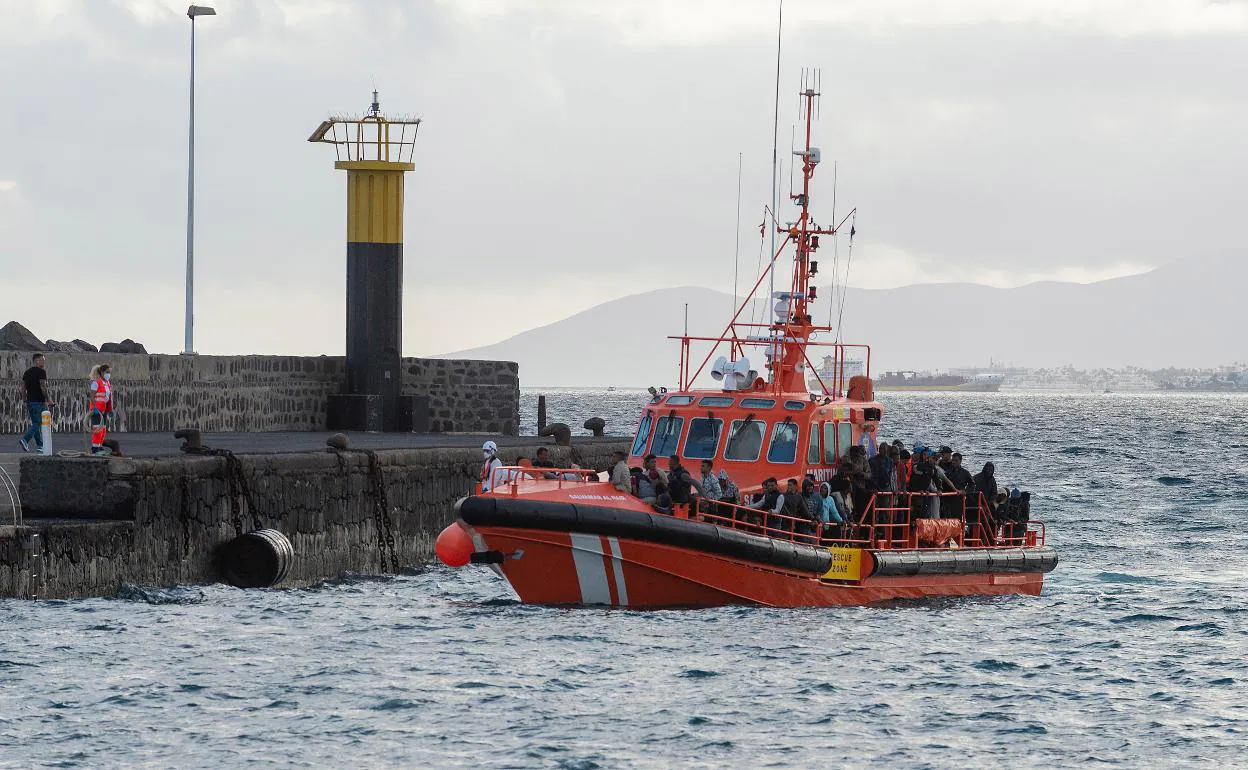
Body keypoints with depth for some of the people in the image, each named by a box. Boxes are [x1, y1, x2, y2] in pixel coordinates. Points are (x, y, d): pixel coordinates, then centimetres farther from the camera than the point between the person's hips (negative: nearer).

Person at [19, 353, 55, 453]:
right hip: (39, 402, -8)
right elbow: (43, 387, -19)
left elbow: (23, 389, 12)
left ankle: (40, 445, 14)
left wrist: (25, 402, 18)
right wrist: (48, 400, -13)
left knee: (35, 423, 12)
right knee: (38, 423, -4)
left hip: (30, 401, 8)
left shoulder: (27, 373, 11)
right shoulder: (41, 372, -11)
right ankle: (25, 439, -20)